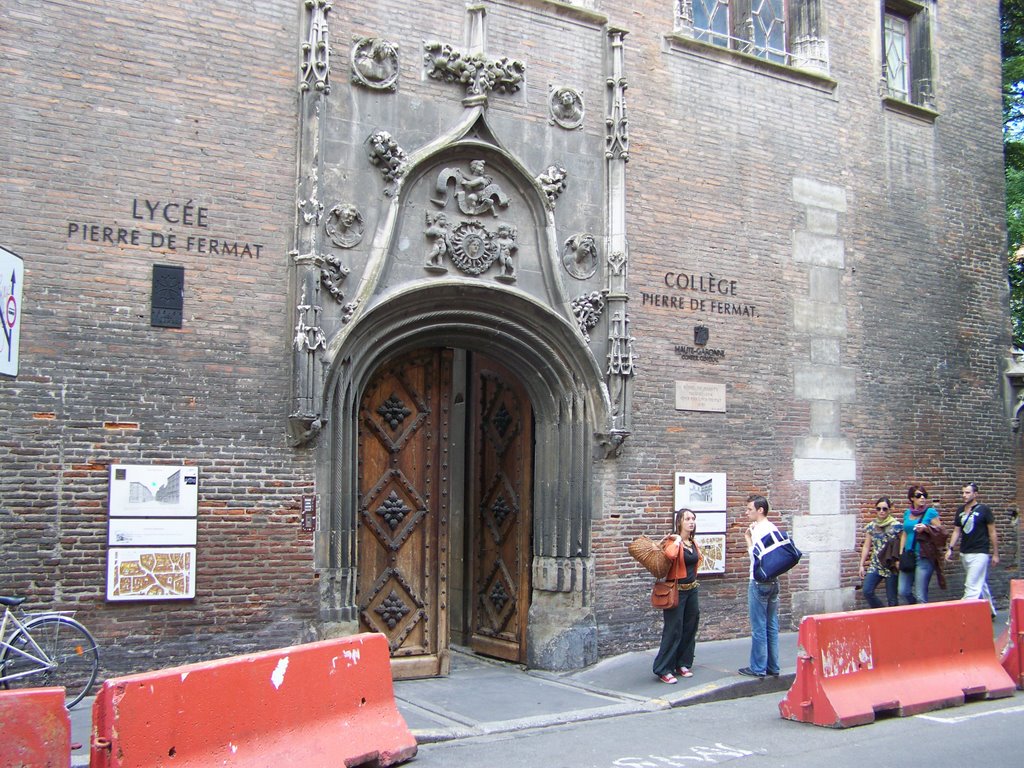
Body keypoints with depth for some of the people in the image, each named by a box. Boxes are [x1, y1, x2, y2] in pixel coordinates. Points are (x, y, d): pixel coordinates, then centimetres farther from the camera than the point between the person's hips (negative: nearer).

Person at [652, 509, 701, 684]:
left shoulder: (693, 543, 10)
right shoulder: (673, 541, -14)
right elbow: (670, 554, -36)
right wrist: (677, 540, -23)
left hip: (692, 589, 8)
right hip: (676, 590, -8)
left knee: (690, 629, 11)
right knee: (673, 630, -7)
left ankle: (682, 664, 23)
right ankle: (663, 670, -1)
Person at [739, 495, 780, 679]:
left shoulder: (759, 530, -14)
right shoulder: (774, 529, 12)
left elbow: (755, 555, -19)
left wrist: (748, 539, -8)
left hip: (759, 582, -8)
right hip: (773, 582, 8)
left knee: (759, 628, -2)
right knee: (772, 627, 11)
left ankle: (758, 668, 4)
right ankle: (773, 667, 15)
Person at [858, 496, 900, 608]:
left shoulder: (896, 526, -5)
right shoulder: (871, 526, 7)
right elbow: (866, 546, 11)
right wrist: (862, 565, 9)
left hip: (891, 566, -4)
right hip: (875, 565, 4)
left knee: (891, 598, -1)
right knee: (867, 592, -8)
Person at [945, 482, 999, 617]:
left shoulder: (983, 509, -6)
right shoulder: (960, 511, 9)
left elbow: (992, 533, -4)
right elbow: (956, 531, 12)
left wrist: (995, 554, -3)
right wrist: (950, 548, 0)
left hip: (979, 554, -6)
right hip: (964, 553, 6)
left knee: (972, 587, -11)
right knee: (981, 585, 17)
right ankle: (990, 611, 30)